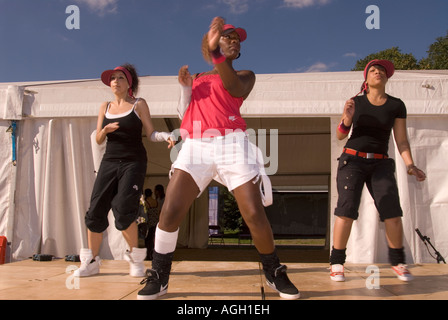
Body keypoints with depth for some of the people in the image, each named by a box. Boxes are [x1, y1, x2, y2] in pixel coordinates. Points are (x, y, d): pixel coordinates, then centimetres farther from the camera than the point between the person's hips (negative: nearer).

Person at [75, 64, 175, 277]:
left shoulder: (139, 104, 5)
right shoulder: (105, 107, 15)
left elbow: (151, 134, -1)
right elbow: (98, 140, 13)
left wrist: (165, 136, -21)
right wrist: (105, 130, -9)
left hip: (133, 162, -4)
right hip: (109, 162, 4)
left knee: (123, 210, -18)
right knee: (96, 210, -3)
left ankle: (135, 258, 1)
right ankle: (91, 261, 10)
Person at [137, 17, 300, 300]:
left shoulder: (245, 75, 19)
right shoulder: (196, 78, 27)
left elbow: (235, 89, -7)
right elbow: (183, 113, 20)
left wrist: (215, 52, -17)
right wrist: (185, 86, 5)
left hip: (231, 144, -1)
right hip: (195, 146, 2)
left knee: (255, 215, -8)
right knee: (170, 213, -11)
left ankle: (275, 273, 14)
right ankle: (158, 279, 5)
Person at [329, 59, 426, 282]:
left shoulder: (396, 106, 7)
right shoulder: (355, 102, 6)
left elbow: (401, 140, 6)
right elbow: (340, 135, 5)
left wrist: (410, 165, -7)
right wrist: (347, 119, -15)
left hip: (380, 163, 1)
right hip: (352, 160, -1)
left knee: (392, 211, -12)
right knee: (346, 210, -15)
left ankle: (398, 262, 6)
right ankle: (336, 263, -6)